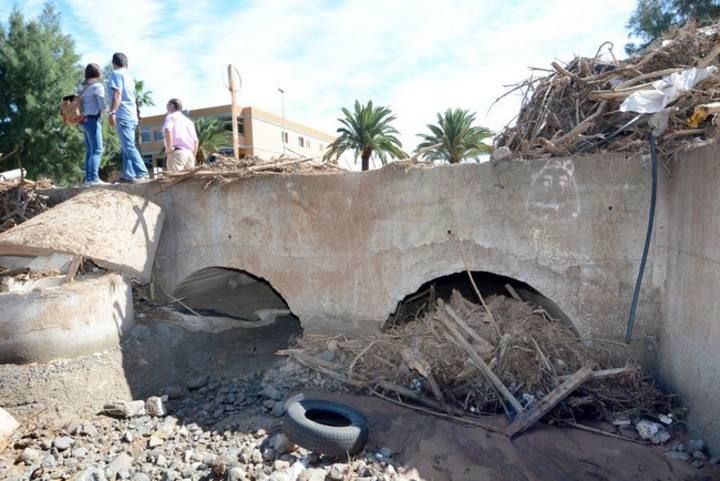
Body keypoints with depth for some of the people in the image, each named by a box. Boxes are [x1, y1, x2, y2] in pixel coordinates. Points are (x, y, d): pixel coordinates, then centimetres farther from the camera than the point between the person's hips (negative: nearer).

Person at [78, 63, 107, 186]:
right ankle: (93, 178, -21)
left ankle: (88, 178, 8)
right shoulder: (97, 85, -5)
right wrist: (102, 111, 12)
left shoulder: (82, 87, 17)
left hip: (84, 120, 8)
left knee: (89, 151, 9)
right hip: (93, 119, -8)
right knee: (97, 149, -12)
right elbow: (102, 106, -9)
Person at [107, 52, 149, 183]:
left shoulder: (116, 74, -3)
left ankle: (142, 174, -22)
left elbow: (117, 94, -14)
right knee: (127, 147, 7)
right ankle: (128, 175, 3)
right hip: (131, 115, 9)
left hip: (122, 115, -9)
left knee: (129, 146, -14)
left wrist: (112, 112, -19)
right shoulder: (129, 76, 22)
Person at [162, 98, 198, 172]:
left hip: (177, 152, -7)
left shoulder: (171, 116, 7)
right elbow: (195, 141, 23)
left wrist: (169, 147, -12)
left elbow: (167, 130, -15)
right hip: (189, 153, 7)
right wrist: (193, 157, 23)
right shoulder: (189, 121, 26)